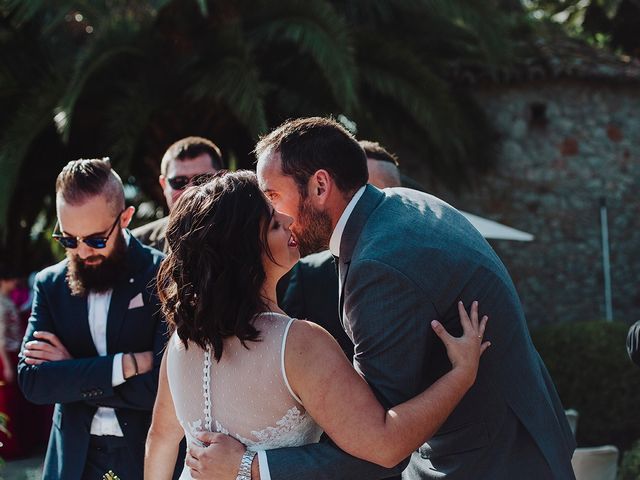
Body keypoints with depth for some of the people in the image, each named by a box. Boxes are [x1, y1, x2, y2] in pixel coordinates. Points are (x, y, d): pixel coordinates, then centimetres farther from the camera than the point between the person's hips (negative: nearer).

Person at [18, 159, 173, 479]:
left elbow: (161, 386, -19)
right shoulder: (50, 284, 2)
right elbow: (30, 381, -9)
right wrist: (127, 364, -19)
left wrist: (69, 373, -12)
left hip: (149, 454, -3)